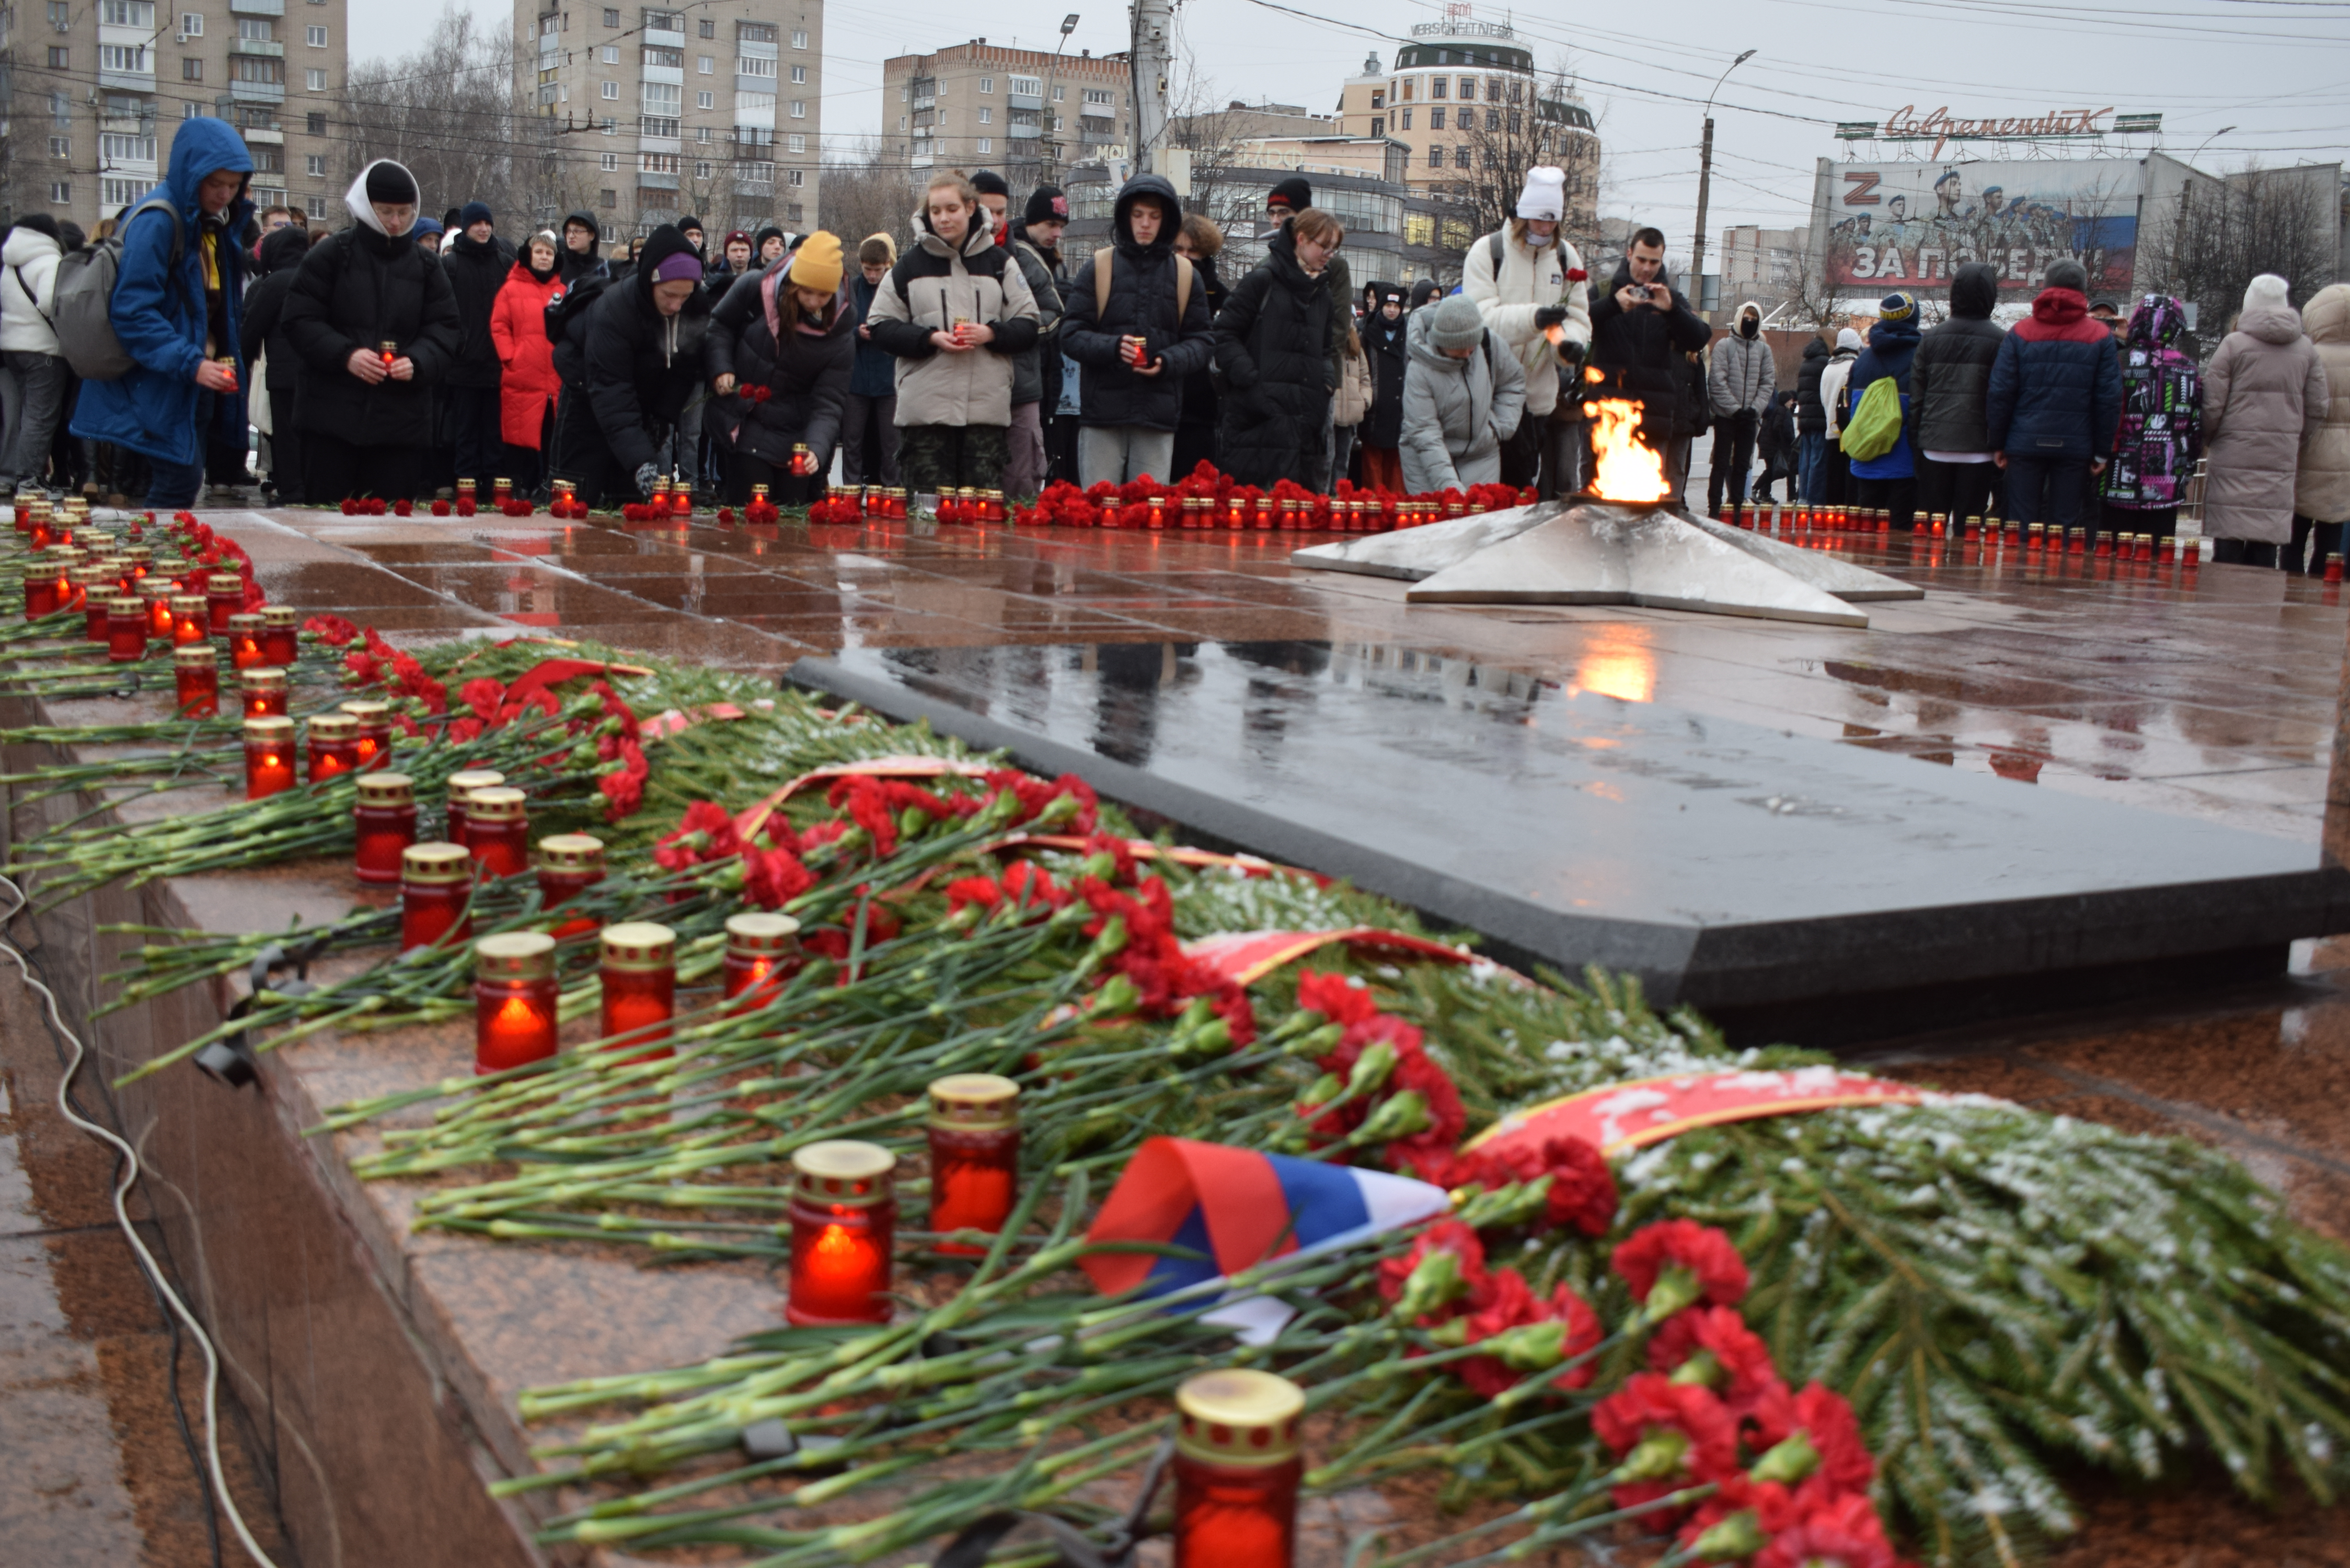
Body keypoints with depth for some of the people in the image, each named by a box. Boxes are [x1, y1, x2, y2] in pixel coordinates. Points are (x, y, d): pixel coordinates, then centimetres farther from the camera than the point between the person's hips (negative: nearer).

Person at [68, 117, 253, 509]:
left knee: (182, 484, 10)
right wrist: (189, 364, -27)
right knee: (181, 482, -11)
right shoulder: (156, 222, -15)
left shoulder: (213, 223, 12)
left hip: (196, 382, 8)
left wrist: (218, 362, 8)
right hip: (159, 385, -8)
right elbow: (133, 312, -21)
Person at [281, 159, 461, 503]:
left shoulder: (426, 267, 12)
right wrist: (344, 354, -18)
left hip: (402, 420, 2)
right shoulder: (331, 255, 2)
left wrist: (418, 362, -13)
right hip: (334, 414, -2)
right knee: (328, 512, 0)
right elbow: (300, 320, -2)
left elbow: (446, 331, 7)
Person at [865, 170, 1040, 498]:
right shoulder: (911, 266, 8)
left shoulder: (1000, 262, 10)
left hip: (988, 409, 1)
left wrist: (992, 334, -11)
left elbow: (1028, 326, 9)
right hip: (925, 407, 0)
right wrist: (930, 339, -9)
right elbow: (881, 326, 6)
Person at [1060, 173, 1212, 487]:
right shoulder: (1098, 268, 6)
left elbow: (1202, 340, 8)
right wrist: (1112, 347, -18)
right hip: (1102, 412, -1)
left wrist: (1169, 361, -13)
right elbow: (1071, 335, 1)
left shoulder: (1185, 275, 10)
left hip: (1159, 416, 1)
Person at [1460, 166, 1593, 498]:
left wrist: (1571, 343, -17)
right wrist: (1534, 318, -29)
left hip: (1541, 394, 4)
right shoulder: (1487, 251, -3)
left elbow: (1578, 317, 7)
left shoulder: (1567, 257, 11)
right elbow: (1481, 316, -15)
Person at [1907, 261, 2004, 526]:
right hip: (1977, 448, -3)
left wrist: (1916, 442, 11)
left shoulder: (1931, 339, 7)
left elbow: (1916, 396, 6)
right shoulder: (1999, 341, -5)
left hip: (1934, 447, 3)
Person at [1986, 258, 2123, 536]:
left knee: (2020, 527, 5)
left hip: (2025, 443, 0)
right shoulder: (2100, 338, 2)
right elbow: (2110, 399, 0)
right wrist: (2102, 451, 6)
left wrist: (1997, 444, 5)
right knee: (2064, 527, 5)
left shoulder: (2020, 333, 0)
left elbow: (2000, 393, -2)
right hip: (2075, 447, 0)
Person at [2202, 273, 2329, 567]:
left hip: (2235, 455, -3)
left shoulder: (2234, 344, -5)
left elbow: (2212, 405, -6)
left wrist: (2205, 439, 11)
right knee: (2266, 546, 6)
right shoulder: (2306, 348, 7)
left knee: (2228, 544, -2)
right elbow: (2319, 407, 10)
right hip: (2282, 458, 3)